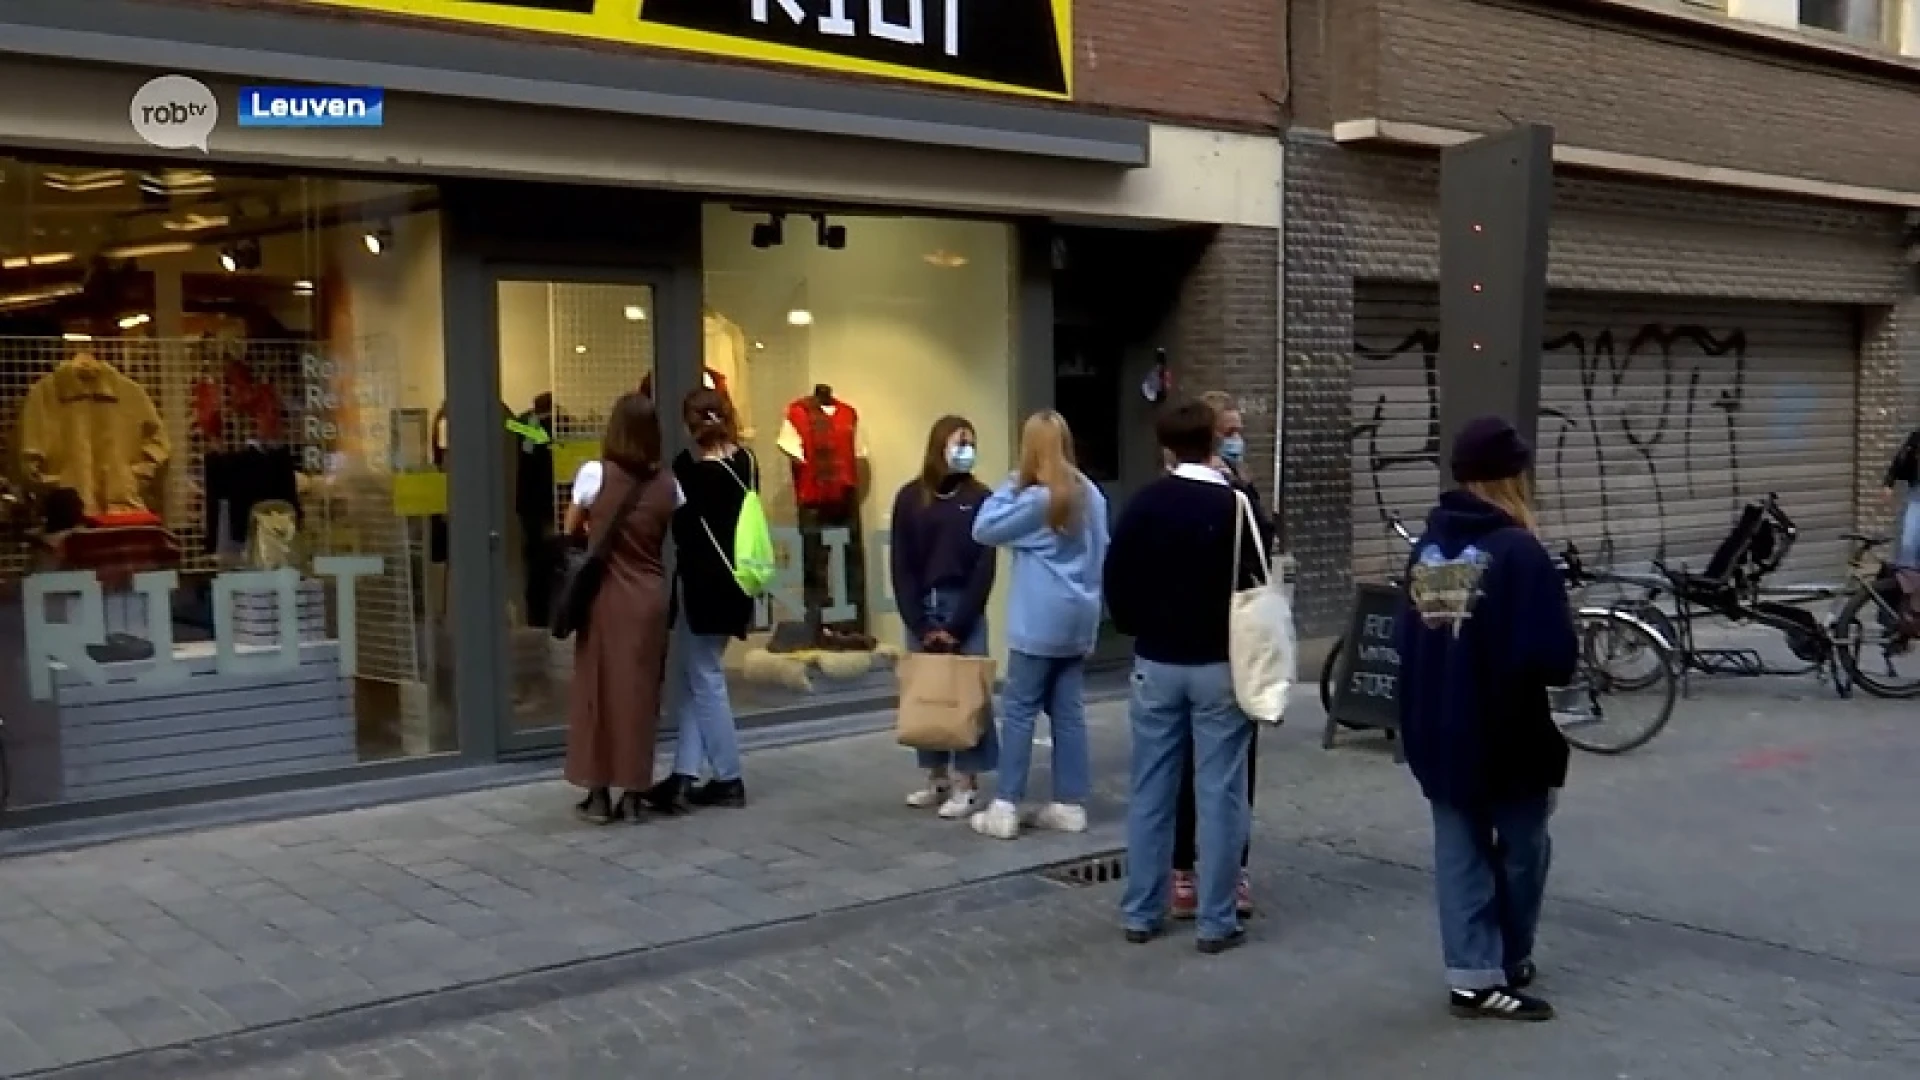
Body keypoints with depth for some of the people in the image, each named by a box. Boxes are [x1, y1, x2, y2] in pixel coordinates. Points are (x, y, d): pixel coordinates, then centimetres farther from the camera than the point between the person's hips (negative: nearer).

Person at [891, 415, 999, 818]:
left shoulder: (980, 498, -1)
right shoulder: (910, 497, 3)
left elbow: (984, 568, -5)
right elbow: (902, 567, 1)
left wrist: (956, 627, -11)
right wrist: (921, 624, -7)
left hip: (964, 610, -2)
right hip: (919, 610, 2)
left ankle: (966, 785, 4)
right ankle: (936, 778, 17)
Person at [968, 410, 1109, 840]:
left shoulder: (1037, 498, -14)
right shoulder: (1090, 494, 8)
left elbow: (984, 530, -8)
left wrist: (1009, 486, -2)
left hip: (1041, 622, -7)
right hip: (1079, 619, 7)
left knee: (1019, 710, -2)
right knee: (1069, 711, 9)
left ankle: (1004, 808, -2)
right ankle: (1071, 805, 11)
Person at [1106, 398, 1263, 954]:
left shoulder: (1141, 505, 0)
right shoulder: (1234, 505, -11)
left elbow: (1115, 581, 5)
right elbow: (1258, 585, -7)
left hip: (1156, 664, 3)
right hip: (1220, 665, -3)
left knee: (1150, 791, 10)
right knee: (1219, 793, 1)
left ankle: (1140, 913, 15)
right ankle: (1216, 921, 4)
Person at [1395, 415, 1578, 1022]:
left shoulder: (1426, 548, 4)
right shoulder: (1518, 550, -17)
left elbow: (1406, 639, 7)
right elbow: (1556, 658, -20)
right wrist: (1559, 666, 1)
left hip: (1437, 733, 6)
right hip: (1510, 735, -6)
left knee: (1459, 852, 10)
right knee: (1521, 852, 13)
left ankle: (1472, 974, 13)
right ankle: (1509, 965, 26)